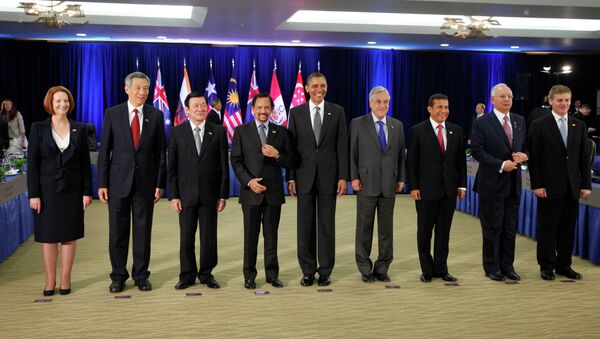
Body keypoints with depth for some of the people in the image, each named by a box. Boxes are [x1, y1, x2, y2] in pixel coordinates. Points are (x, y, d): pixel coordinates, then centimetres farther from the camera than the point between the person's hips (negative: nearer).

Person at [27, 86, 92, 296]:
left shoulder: (79, 129, 4)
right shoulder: (38, 128, 0)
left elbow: (85, 163, 5)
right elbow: (32, 163, -2)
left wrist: (87, 191, -1)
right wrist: (33, 194, -8)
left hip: (72, 190, 1)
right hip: (47, 190, -1)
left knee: (69, 236, 5)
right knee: (48, 236, 4)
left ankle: (65, 279, 14)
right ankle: (50, 281, 14)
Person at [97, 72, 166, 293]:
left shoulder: (156, 115, 3)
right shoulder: (112, 114, 1)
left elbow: (160, 152, 4)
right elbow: (104, 151, 1)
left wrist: (160, 183, 0)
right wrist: (102, 183, -3)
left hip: (145, 182, 1)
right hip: (118, 181, 0)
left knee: (143, 231, 7)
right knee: (117, 232, 6)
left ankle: (141, 275, 20)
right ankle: (118, 276, 19)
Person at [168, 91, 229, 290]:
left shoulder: (218, 131, 3)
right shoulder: (177, 132, 4)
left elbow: (224, 166, 3)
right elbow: (172, 167, 3)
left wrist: (223, 195, -1)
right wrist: (173, 195, -4)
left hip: (209, 194, 0)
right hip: (186, 193, 0)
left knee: (209, 236, 5)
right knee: (186, 237, 6)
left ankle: (206, 274, 19)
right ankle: (187, 275, 18)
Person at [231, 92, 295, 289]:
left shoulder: (281, 132, 8)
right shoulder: (241, 131, 5)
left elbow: (290, 162, 6)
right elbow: (236, 161, 0)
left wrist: (277, 154, -14)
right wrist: (248, 181, -13)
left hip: (273, 192, 1)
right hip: (251, 192, -1)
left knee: (271, 236, 7)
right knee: (250, 236, 5)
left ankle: (272, 274, 16)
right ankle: (249, 275, 13)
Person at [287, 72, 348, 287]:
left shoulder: (337, 111, 3)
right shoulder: (296, 112, 4)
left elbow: (342, 146, 1)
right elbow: (291, 147, 4)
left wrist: (343, 177, -5)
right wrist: (290, 178, -1)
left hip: (329, 175, 0)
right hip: (304, 176, 1)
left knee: (327, 224, 5)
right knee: (305, 225, 5)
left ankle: (325, 271, 14)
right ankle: (308, 271, 15)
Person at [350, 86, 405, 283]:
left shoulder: (397, 125, 10)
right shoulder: (358, 124, 1)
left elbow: (401, 154, 12)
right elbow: (352, 153, -1)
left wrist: (401, 179, 5)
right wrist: (353, 177, -8)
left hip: (389, 185, 3)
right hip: (366, 184, -3)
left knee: (386, 228, 6)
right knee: (364, 228, 4)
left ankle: (382, 268, 17)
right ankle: (365, 269, 15)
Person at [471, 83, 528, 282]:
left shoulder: (519, 121, 10)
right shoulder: (482, 123, -6)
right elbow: (477, 151, -12)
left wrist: (524, 156, -7)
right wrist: (501, 165, -17)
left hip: (513, 183, 5)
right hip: (492, 183, -5)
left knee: (510, 228, 11)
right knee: (492, 228, 3)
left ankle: (507, 266, 22)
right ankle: (492, 267, 15)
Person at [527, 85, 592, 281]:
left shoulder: (579, 125, 10)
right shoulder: (539, 125, -3)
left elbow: (584, 158, 9)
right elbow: (534, 158, -6)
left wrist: (586, 184, 4)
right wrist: (537, 185, -11)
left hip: (572, 187, 4)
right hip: (549, 187, -4)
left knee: (568, 229, 9)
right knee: (547, 228, 4)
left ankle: (564, 265, 21)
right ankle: (547, 266, 16)